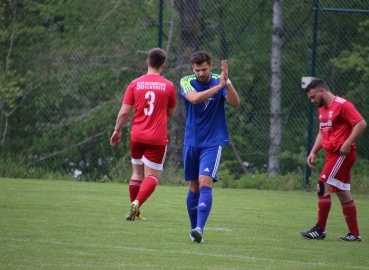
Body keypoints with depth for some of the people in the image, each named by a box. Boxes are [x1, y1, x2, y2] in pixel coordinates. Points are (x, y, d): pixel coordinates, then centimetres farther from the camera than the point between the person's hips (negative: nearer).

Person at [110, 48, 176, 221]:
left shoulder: (135, 84, -1)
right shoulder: (168, 86, -3)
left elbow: (124, 111, -3)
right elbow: (171, 113, 8)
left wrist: (117, 131, 9)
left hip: (137, 135, 2)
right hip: (158, 138, -2)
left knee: (137, 173, 17)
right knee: (152, 176, 0)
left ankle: (134, 212, 20)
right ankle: (137, 203, -24)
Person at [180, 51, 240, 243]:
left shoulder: (219, 81, -3)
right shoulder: (186, 82, -5)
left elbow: (235, 103, -17)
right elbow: (194, 98, -26)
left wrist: (227, 82, -31)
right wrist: (218, 86, -32)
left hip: (213, 142, -2)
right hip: (191, 142, 2)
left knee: (205, 183, -18)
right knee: (194, 187, 7)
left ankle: (200, 228, -26)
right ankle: (193, 229, 20)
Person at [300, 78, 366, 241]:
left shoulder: (343, 105, -12)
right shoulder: (322, 109, 16)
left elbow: (361, 124, -17)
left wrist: (347, 143, -23)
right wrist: (313, 152, 13)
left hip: (342, 153, -9)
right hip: (332, 154, 9)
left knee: (323, 187, -12)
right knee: (343, 193, 9)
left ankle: (320, 230, -8)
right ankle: (354, 234, 13)